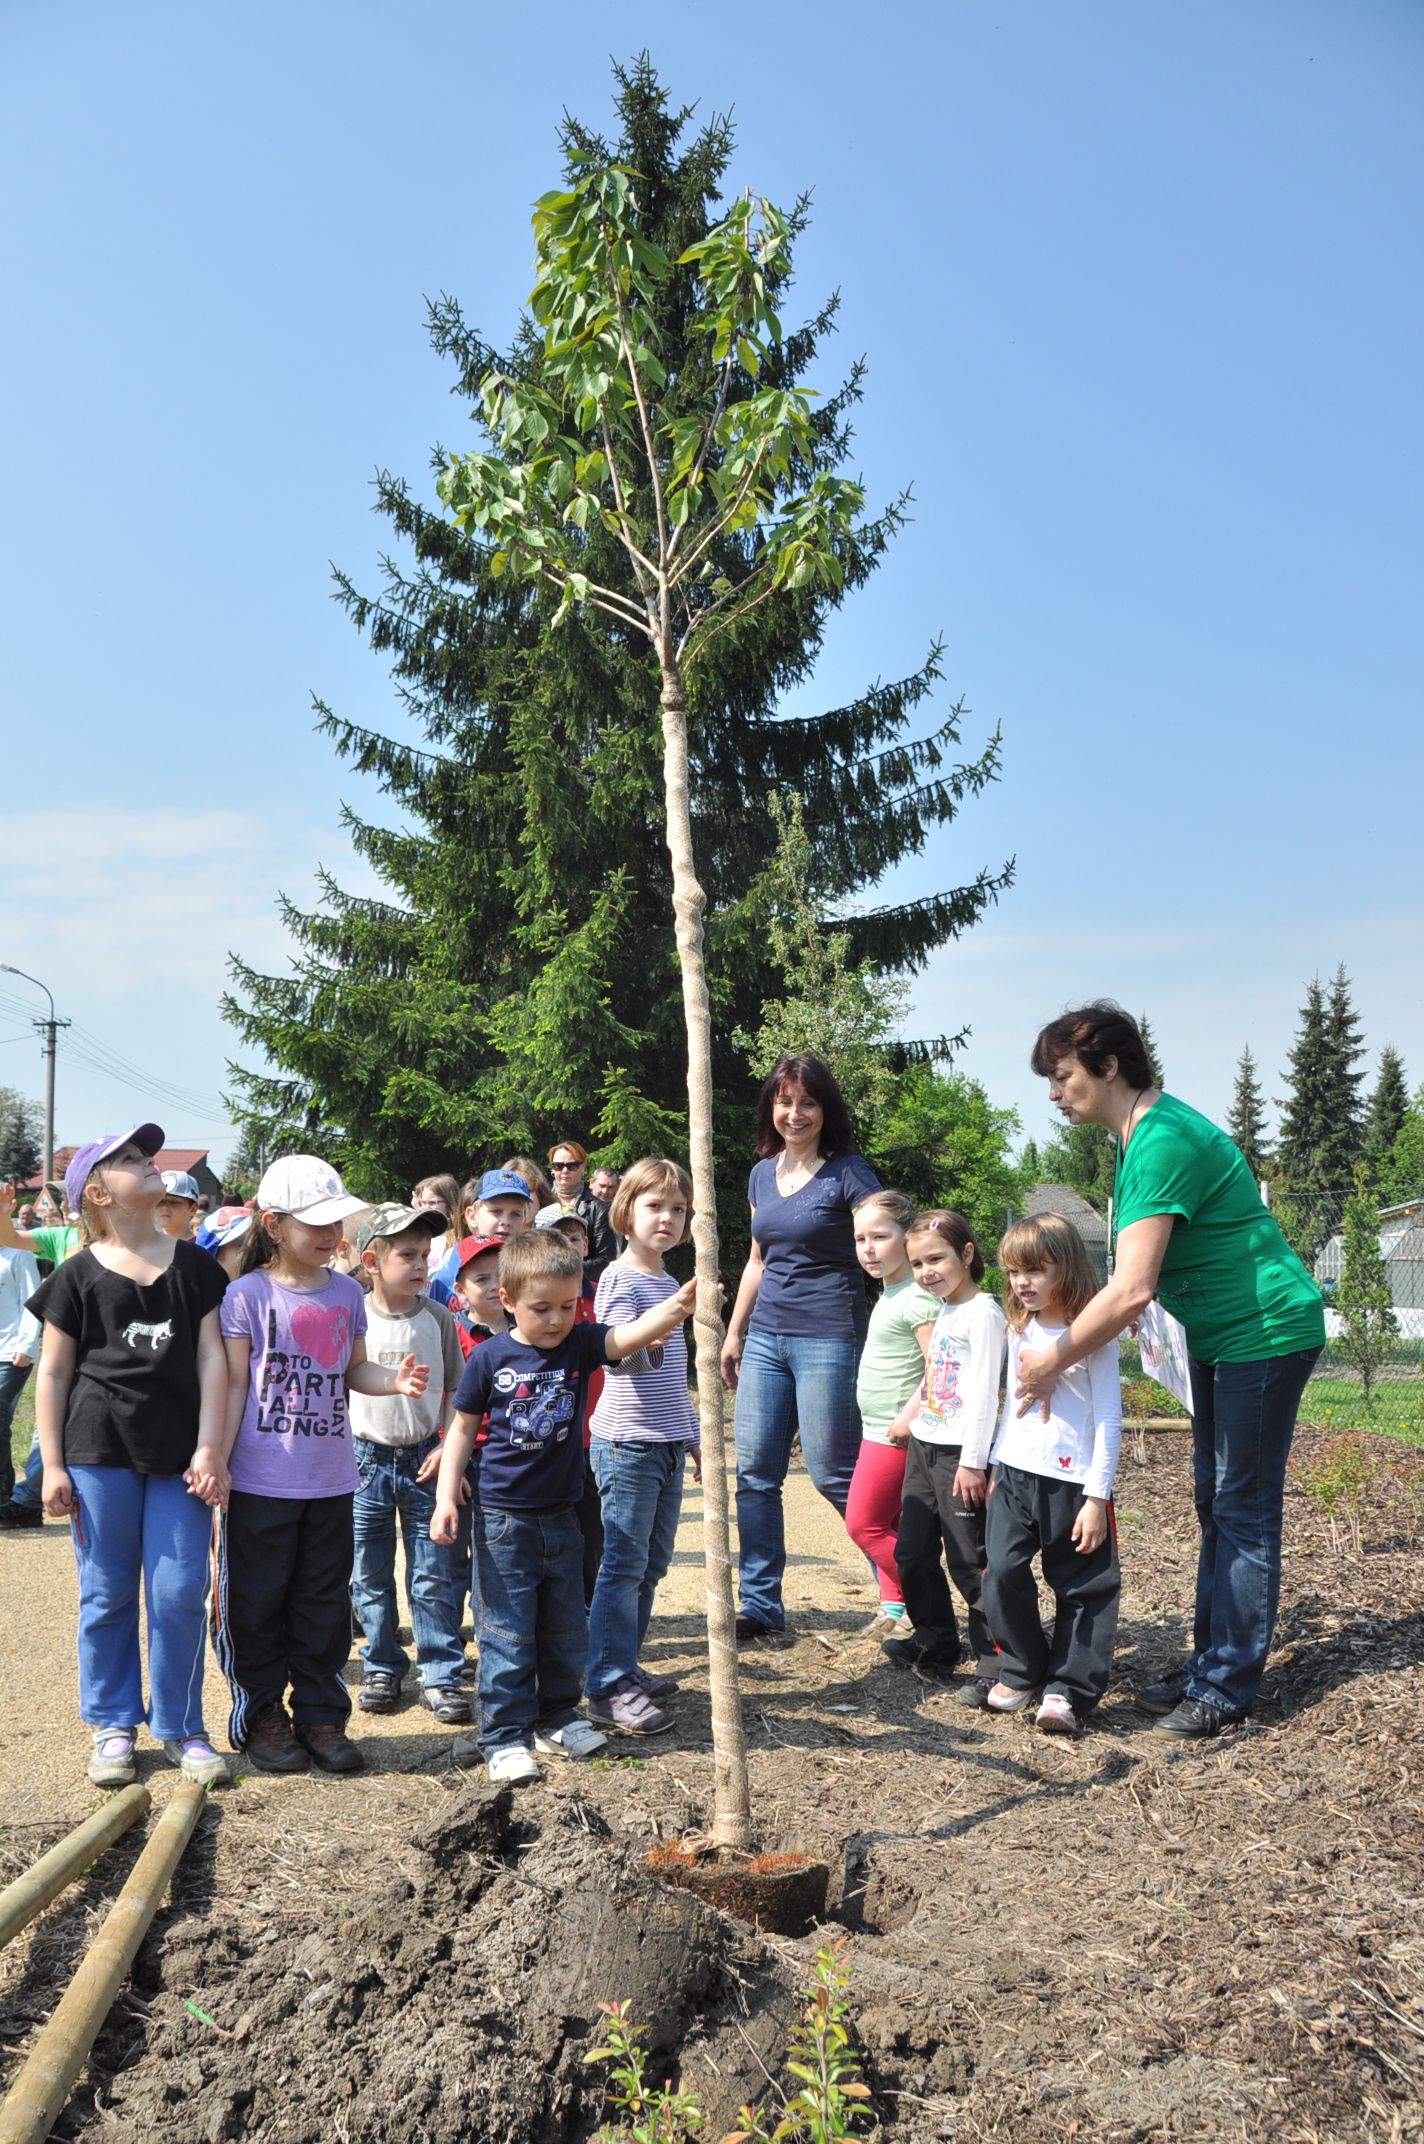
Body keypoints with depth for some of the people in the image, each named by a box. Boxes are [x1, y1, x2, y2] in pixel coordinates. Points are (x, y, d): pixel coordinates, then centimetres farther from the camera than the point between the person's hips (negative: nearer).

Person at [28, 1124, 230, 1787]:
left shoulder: (192, 1265, 7)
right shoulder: (79, 1275, 1)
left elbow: (212, 1359, 4)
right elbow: (53, 1374, 4)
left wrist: (209, 1449, -2)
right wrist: (52, 1465, -1)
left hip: (179, 1456, 1)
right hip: (100, 1452, -1)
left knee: (180, 1593, 1)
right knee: (107, 1595, 7)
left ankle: (180, 1727, 15)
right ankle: (114, 1726, 21)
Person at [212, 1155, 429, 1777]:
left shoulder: (347, 1293, 7)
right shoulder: (248, 1295, -8)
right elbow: (233, 1384, -6)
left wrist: (395, 1379, -5)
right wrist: (216, 1462, -10)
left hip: (330, 1480, 5)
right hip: (260, 1482, -4)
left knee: (324, 1603, 12)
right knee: (257, 1602, 6)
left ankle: (320, 1713, 23)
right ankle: (261, 1715, 21)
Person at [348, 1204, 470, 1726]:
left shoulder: (436, 1318, -1)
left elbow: (456, 1388, 6)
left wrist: (447, 1446, -5)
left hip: (424, 1459, 0)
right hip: (367, 1458, 0)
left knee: (434, 1577, 2)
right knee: (370, 1576, 9)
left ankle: (441, 1675, 11)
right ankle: (382, 1668, 25)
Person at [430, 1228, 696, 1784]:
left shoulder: (580, 1345, -4)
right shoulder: (489, 1358, -9)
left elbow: (630, 1336, -22)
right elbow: (463, 1429, 0)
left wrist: (677, 1305, -41)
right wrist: (446, 1496, -6)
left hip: (560, 1514, 4)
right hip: (503, 1518, -3)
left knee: (566, 1627, 14)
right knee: (507, 1632, 1)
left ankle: (556, 1718, 31)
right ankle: (504, 1736, 12)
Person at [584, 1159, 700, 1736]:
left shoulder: (668, 1282, 14)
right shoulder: (619, 1278, -10)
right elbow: (612, 1353, -21)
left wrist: (693, 1433, 26)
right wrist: (644, 1339, -42)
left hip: (668, 1443, 8)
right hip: (627, 1443, -8)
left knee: (652, 1565, 12)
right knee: (623, 1565, -7)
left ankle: (624, 1667, 23)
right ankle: (608, 1689, -2)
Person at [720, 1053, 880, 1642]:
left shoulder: (847, 1172, -7)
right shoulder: (762, 1174, 12)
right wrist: (733, 1333, 20)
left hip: (829, 1338, -6)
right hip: (766, 1338, 7)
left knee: (832, 1473, -4)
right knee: (754, 1471, 5)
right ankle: (759, 1606, 15)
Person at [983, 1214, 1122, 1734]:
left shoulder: (1093, 1336, -8)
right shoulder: (1020, 1331, 11)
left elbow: (1108, 1420, -9)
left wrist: (1097, 1497, -12)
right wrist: (995, 1466, 20)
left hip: (1071, 1482, -5)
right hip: (1015, 1476, 5)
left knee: (1084, 1590, 2)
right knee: (1002, 1573, -4)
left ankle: (1068, 1689, 11)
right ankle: (1022, 1671, 14)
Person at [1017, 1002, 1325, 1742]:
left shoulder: (1163, 1144, -27)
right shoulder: (1142, 1133, 5)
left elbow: (1132, 1290, -32)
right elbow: (1140, 1275, 14)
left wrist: (1054, 1360, -22)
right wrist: (1075, 1337, 3)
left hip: (1268, 1334, -10)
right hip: (1220, 1338, 10)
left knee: (1243, 1511, -3)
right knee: (1215, 1504, 14)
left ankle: (1227, 1687, 5)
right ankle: (1208, 1662, 24)